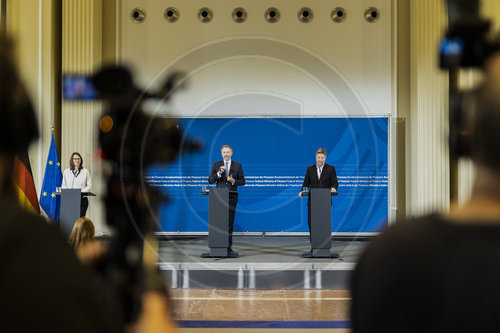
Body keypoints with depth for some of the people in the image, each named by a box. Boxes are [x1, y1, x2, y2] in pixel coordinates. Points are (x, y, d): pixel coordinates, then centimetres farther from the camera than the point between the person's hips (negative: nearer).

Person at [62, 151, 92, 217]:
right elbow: (63, 186, 12)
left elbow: (89, 186, 4)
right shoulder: (66, 172, 11)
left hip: (82, 200, -1)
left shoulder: (85, 171, 6)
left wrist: (81, 192, -12)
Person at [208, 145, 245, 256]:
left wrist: (233, 181, -12)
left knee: (230, 221, 0)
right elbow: (210, 181, 1)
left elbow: (242, 181, 7)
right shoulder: (216, 165, 8)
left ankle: (228, 247, 3)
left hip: (232, 196, 0)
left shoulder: (237, 165, 8)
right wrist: (219, 173, -15)